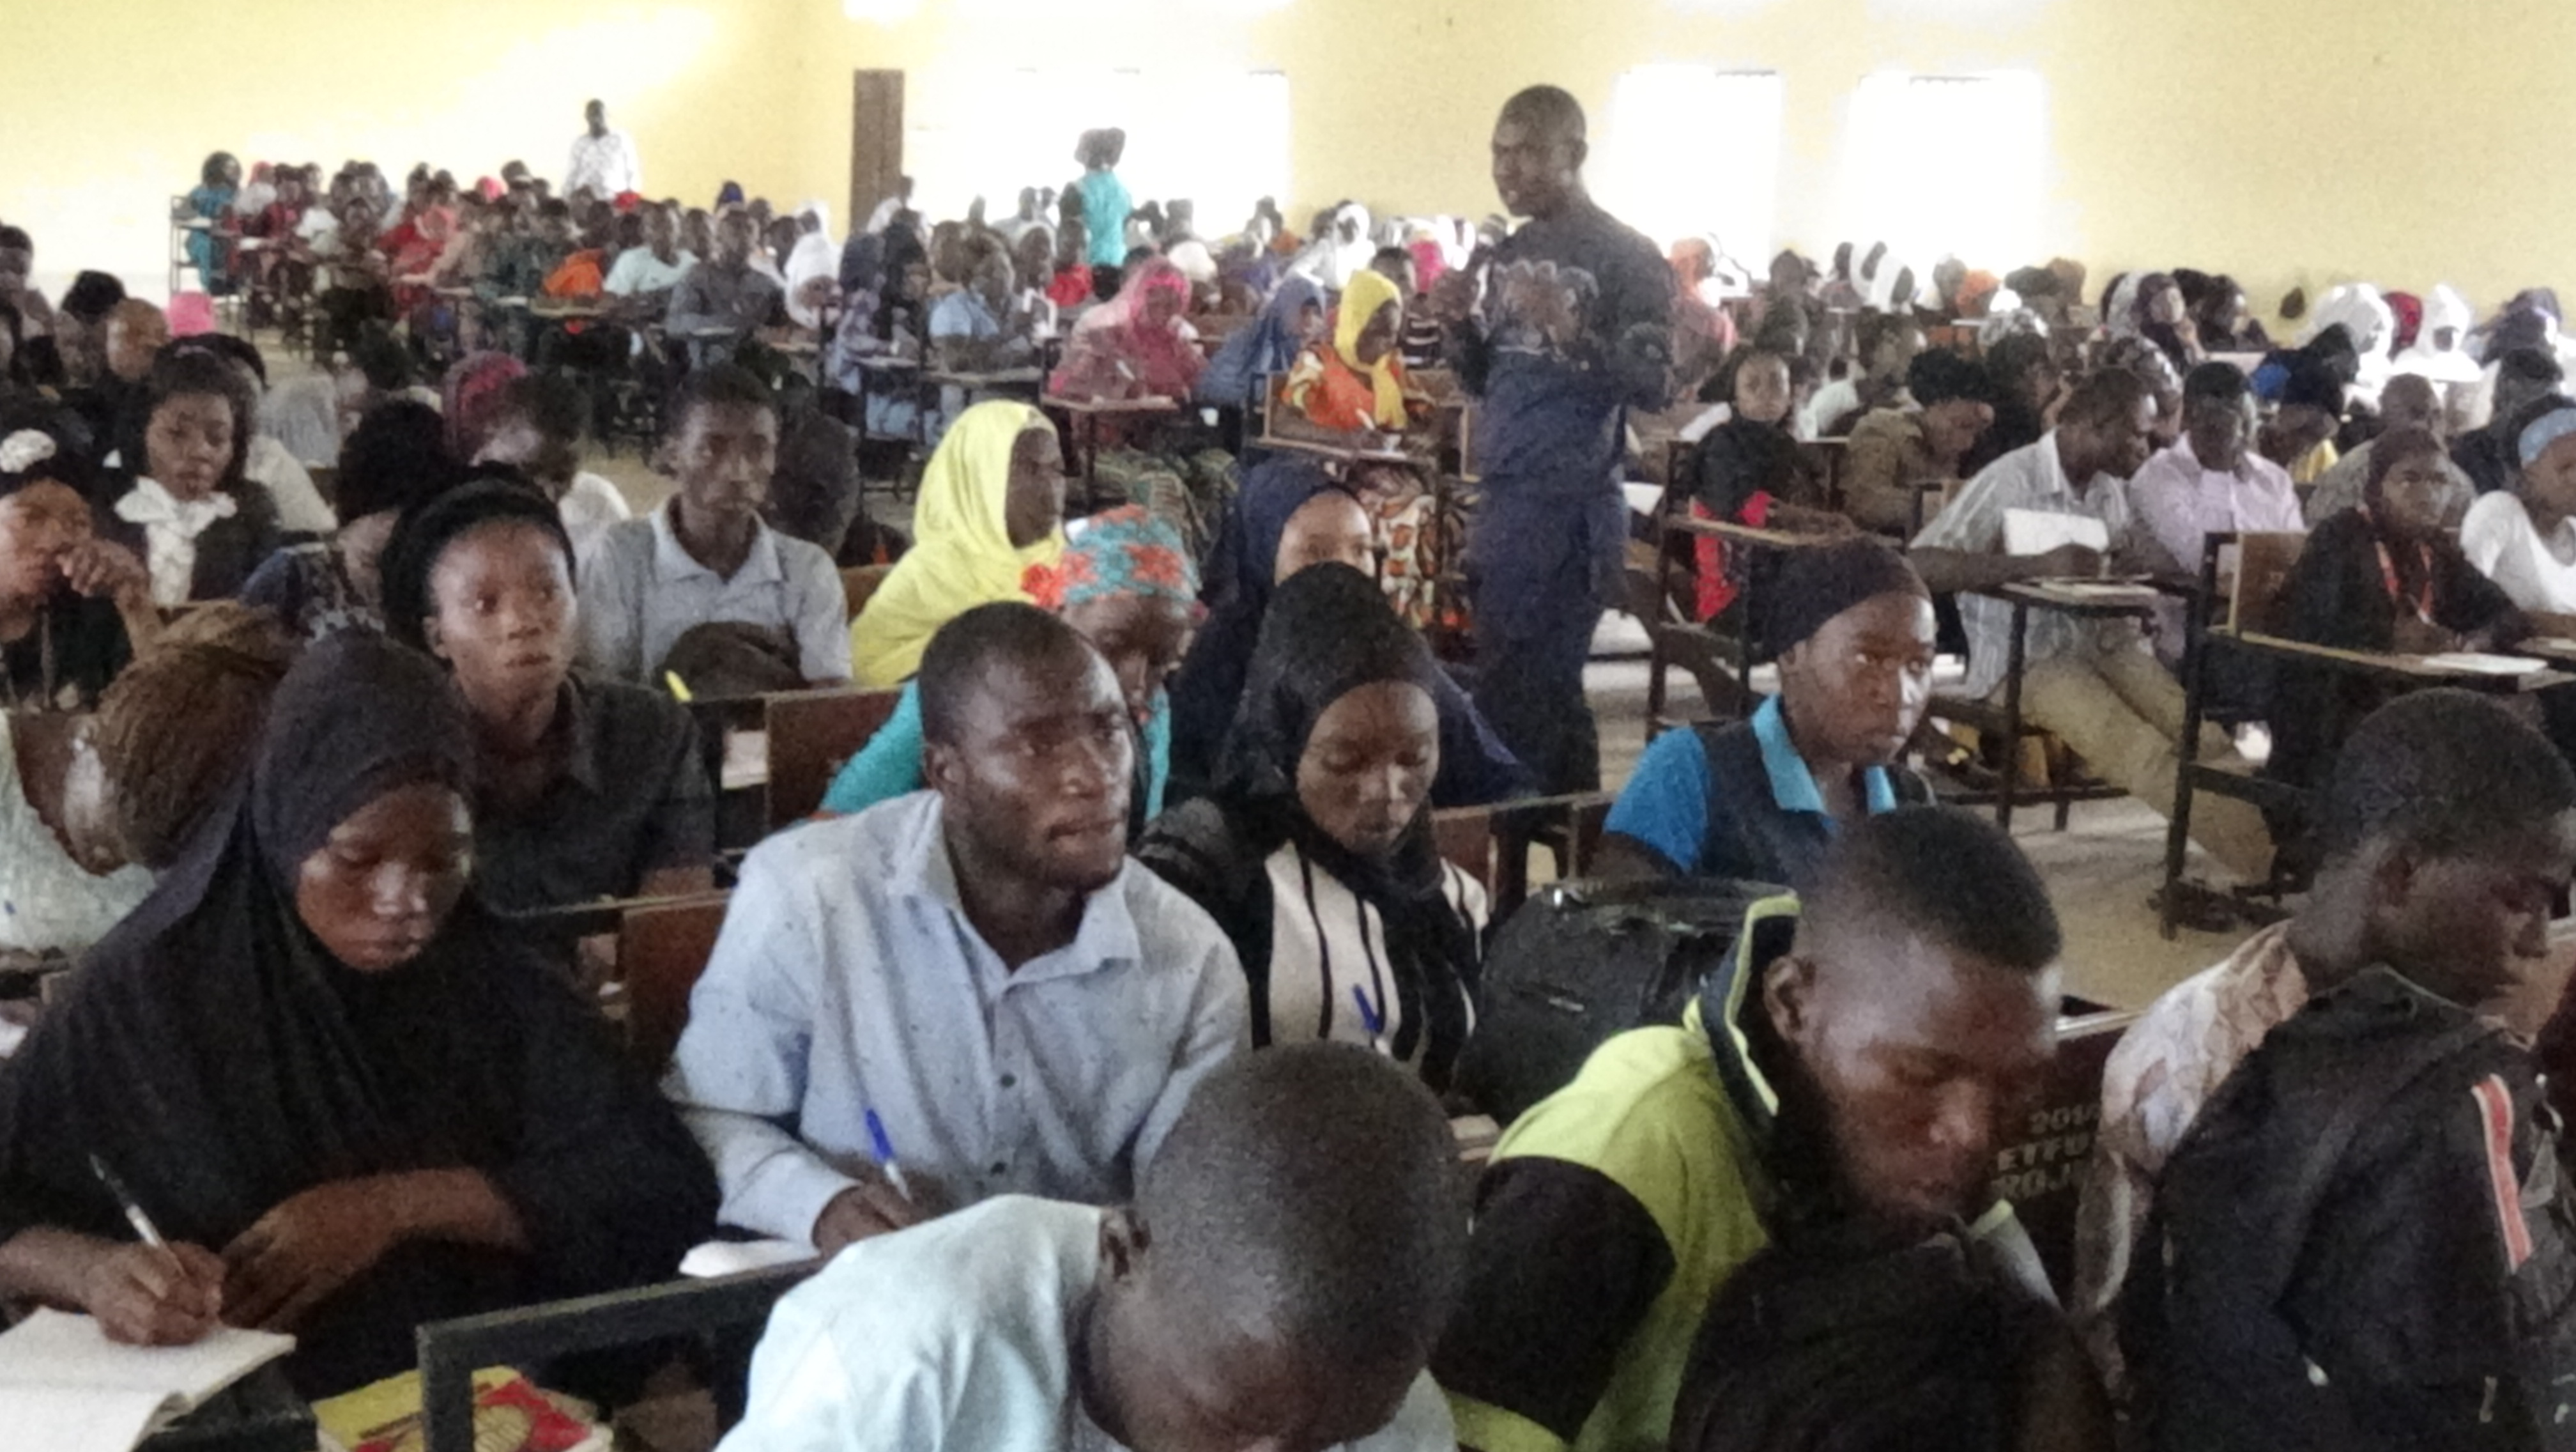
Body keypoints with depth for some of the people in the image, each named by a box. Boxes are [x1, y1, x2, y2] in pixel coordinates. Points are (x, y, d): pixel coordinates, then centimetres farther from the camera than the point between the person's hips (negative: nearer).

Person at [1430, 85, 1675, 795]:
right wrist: (1460, 325, 0)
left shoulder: (1626, 258, -8)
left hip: (1570, 508, -8)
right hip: (1503, 500, 8)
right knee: (1548, 691, 14)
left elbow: (1651, 386, -14)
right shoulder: (1505, 255, 14)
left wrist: (1569, 331, -27)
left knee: (1509, 701, -8)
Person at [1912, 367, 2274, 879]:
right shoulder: (2011, 481, -14)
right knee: (2145, 755, -28)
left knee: (2205, 739, -20)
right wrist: (2037, 565, -30)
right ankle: (2264, 862, -32)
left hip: (2104, 641, 7)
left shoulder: (2113, 484, 9)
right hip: (2025, 659, -7)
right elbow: (1920, 565, -23)